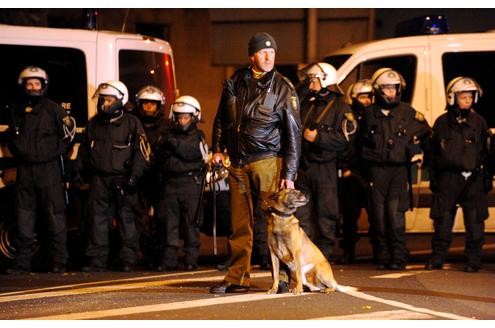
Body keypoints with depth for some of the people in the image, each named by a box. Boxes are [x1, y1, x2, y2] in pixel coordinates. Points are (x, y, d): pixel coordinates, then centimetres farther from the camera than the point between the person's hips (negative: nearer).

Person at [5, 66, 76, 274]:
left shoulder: (52, 109, 1)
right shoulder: (16, 111, 13)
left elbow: (68, 132, 4)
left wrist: (56, 152, -2)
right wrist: (19, 155, 12)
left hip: (49, 169, -4)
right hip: (25, 171, 4)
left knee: (55, 217, -3)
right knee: (24, 219, 4)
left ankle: (58, 262, -1)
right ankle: (22, 263, 6)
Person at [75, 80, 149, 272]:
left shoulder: (131, 123, 0)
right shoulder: (94, 123, 14)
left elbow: (141, 152, -4)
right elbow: (84, 148, 23)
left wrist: (134, 175, -13)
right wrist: (78, 170, 14)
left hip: (121, 180, -4)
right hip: (99, 179, 4)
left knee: (126, 219, 1)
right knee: (97, 220, 0)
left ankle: (128, 260, 5)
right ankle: (97, 260, 2)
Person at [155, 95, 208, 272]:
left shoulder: (198, 136, 7)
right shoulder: (168, 134, 16)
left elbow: (194, 153, -12)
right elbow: (160, 158, 7)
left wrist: (175, 144, -18)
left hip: (191, 182, -2)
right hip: (170, 182, 2)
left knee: (191, 222, -2)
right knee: (169, 222, 0)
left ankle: (191, 260, 2)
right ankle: (169, 260, 1)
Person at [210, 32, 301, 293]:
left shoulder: (283, 88, -2)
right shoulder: (235, 83, 10)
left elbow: (293, 134, -3)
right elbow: (221, 119, 23)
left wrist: (289, 173, -9)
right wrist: (217, 149, 13)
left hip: (267, 161, -4)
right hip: (237, 163, 4)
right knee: (240, 225, 6)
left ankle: (283, 277, -6)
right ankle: (237, 279, 11)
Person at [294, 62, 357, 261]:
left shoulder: (340, 107, -2)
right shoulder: (306, 105, 20)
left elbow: (345, 140, -12)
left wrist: (318, 137, -15)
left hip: (326, 168, -6)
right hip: (303, 168, 6)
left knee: (325, 216, -2)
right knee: (302, 214, 2)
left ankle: (323, 256, 3)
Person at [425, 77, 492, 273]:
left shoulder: (479, 122, 7)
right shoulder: (443, 122, 8)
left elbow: (486, 152, 9)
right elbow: (433, 152, 11)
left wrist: (487, 178, 3)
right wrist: (433, 178, 6)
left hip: (473, 178, 0)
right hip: (448, 177, 0)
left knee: (474, 222, -1)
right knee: (443, 221, 2)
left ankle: (473, 261, 5)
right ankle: (437, 259, 9)